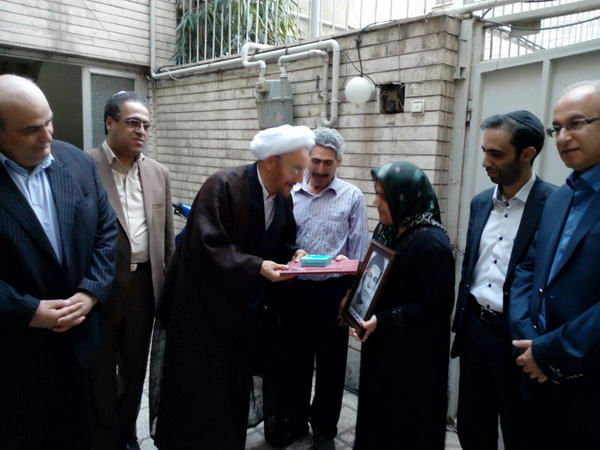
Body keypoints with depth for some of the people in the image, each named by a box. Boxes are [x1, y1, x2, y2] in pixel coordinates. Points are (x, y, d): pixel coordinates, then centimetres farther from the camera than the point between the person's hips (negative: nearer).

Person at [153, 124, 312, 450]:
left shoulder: (283, 198, 2)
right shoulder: (223, 186, -20)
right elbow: (208, 246, -25)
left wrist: (294, 255, -10)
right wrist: (257, 266, -32)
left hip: (246, 311, 7)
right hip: (205, 309, -6)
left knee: (235, 391, 17)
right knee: (199, 394, 7)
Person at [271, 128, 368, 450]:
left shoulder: (352, 197, -3)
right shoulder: (290, 194, 3)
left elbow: (359, 250, -3)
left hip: (333, 291, -2)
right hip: (294, 289, 3)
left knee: (330, 363, 11)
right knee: (294, 358, 15)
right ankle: (295, 420, 36)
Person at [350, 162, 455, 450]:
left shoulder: (430, 242, -23)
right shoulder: (387, 229, 2)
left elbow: (436, 306, -21)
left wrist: (383, 321, -24)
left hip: (414, 354, -7)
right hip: (381, 345, 7)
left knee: (405, 423, 10)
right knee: (377, 411, 20)